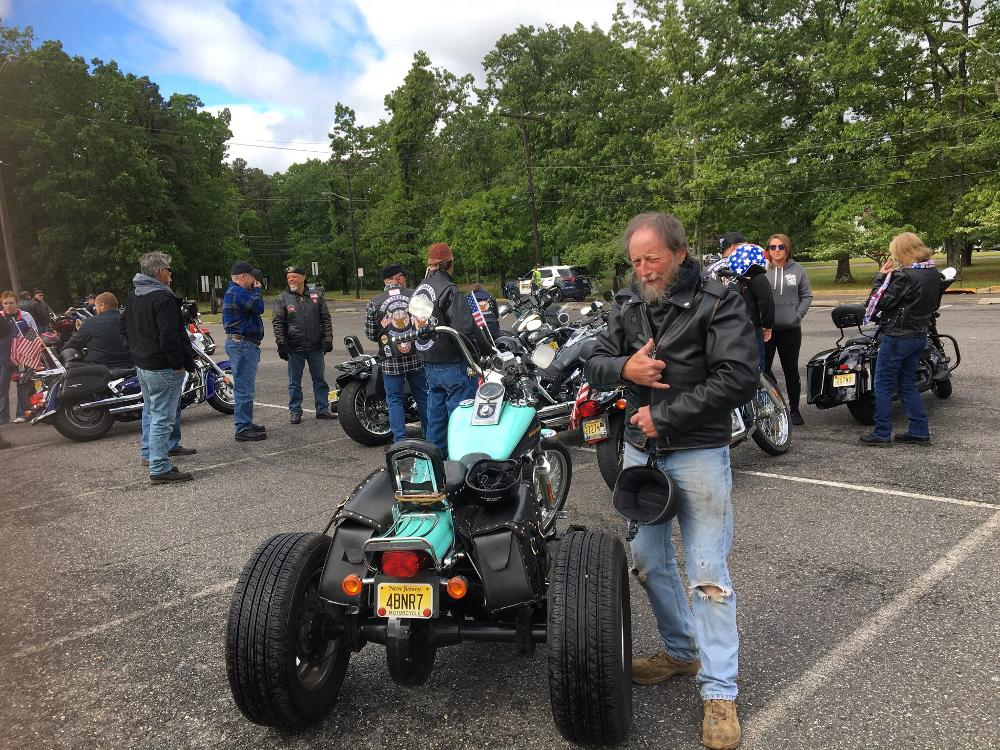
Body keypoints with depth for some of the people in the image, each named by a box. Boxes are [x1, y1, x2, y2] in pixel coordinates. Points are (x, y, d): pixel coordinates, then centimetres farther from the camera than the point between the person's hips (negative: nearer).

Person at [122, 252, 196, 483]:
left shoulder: (133, 298, 13)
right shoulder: (164, 299, -19)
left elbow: (125, 329, 22)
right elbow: (169, 337, -24)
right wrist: (179, 364, -17)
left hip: (142, 366, 10)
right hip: (163, 369, -10)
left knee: (152, 413, 21)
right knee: (162, 419, -6)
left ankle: (152, 455, 31)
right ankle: (160, 468, -4)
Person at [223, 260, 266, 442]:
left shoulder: (233, 291, 20)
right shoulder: (237, 292, -15)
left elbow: (253, 308, 22)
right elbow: (258, 307, -21)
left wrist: (254, 290, 13)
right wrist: (257, 290, -8)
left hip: (241, 343, 12)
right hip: (242, 344, -12)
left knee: (244, 386, 18)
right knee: (244, 388, -10)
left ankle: (246, 423, 27)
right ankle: (243, 429, -7)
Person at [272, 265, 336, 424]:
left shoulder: (316, 296, 7)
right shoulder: (282, 299, 2)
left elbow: (326, 319, 8)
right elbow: (277, 323, -2)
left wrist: (328, 339, -1)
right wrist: (281, 344, -10)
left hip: (316, 347, 2)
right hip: (294, 349, -2)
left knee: (320, 380, 9)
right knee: (294, 382, 5)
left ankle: (322, 409, 18)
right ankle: (295, 411, 15)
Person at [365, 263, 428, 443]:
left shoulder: (374, 303, -3)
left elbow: (370, 334, -1)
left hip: (391, 360, -1)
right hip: (417, 358, 1)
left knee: (395, 400, 7)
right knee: (423, 397, 14)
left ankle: (400, 441, 5)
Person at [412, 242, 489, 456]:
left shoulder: (418, 290, 12)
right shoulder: (449, 290, -16)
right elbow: (464, 329, -22)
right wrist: (477, 355, -14)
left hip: (429, 364, 9)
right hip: (452, 364, -9)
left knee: (436, 414, 16)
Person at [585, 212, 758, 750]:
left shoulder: (717, 302, -10)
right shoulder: (628, 304, 7)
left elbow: (740, 378, -18)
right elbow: (594, 364, 9)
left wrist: (664, 415, -18)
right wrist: (624, 367, -15)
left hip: (698, 452, -6)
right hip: (640, 449, 6)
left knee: (707, 573, -2)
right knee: (648, 559, 15)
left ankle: (720, 692, 9)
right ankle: (680, 650, 36)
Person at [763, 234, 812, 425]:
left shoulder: (798, 270, 6)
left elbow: (807, 296, 8)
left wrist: (798, 315, -4)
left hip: (790, 329, 1)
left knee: (791, 370, 10)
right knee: (763, 368, 1)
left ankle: (794, 409, 21)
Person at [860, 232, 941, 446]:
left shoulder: (904, 276, -21)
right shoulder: (934, 273, 7)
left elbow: (881, 302, -17)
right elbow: (934, 304, 18)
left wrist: (880, 277, -8)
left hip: (898, 337, -8)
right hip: (919, 336, 9)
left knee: (883, 385, 2)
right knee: (908, 385, 16)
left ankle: (882, 433, 6)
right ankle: (920, 432, 18)